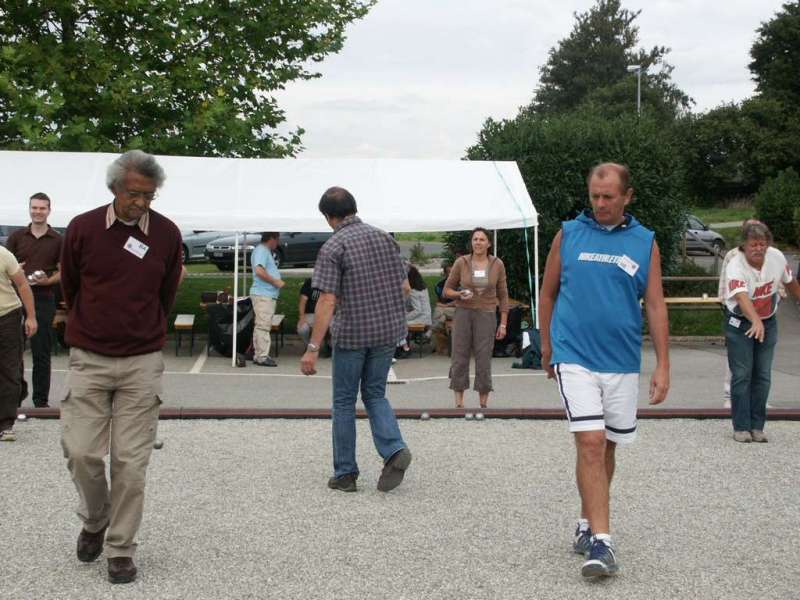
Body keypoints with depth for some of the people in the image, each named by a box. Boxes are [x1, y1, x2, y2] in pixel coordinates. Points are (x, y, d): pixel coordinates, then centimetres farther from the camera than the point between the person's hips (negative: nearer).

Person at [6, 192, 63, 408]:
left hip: (44, 299, -1)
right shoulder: (17, 236, 9)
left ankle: (41, 400, 8)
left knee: (41, 353, 2)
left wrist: (48, 281, -12)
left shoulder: (57, 240, 5)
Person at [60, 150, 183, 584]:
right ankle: (94, 521, 25)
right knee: (81, 453, -4)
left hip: (142, 363, 0)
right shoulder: (82, 228, -4)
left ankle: (121, 551, 11)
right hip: (89, 359, 0)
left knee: (131, 462, -1)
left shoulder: (167, 234, -1)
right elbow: (69, 286, 13)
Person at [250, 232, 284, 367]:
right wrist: (275, 281, -17)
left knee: (261, 326, 13)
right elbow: (259, 271, -24)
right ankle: (262, 356, -12)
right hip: (263, 295, -11)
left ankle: (258, 355, 18)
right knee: (263, 326, -11)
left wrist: (277, 281, 15)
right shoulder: (261, 250, -12)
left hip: (268, 295, 11)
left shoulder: (266, 251, 21)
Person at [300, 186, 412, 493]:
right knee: (375, 394, 18)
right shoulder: (385, 238, 5)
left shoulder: (333, 247, -12)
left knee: (344, 402, 10)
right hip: (388, 330, 5)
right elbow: (403, 285, 9)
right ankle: (394, 450, -5)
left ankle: (345, 473, 14)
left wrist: (312, 348, -18)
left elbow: (327, 301, -19)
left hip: (351, 333, -5)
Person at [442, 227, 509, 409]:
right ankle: (459, 403, 7)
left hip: (486, 314, 0)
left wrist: (503, 323, 2)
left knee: (484, 359, -2)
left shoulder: (497, 265, 2)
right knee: (459, 358, -1)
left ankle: (483, 404, 7)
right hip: (463, 313, 0)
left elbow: (503, 296, 6)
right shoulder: (461, 263, -1)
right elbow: (447, 289, 7)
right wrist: (459, 295, -15)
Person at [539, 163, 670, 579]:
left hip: (622, 363, 2)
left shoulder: (645, 243, 5)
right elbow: (547, 294, 11)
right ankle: (600, 541, -14)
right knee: (590, 443, -13)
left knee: (606, 447, 13)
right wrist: (547, 347, 13)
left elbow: (656, 306, 3)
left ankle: (587, 523, 31)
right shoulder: (568, 234, 3)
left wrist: (663, 366, -1)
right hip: (574, 358, -2)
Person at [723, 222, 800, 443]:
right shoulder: (735, 266, -27)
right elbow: (742, 297, -44)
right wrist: (756, 321, -60)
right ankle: (741, 427, 3)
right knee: (741, 375, -6)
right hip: (740, 324, -4)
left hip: (768, 322, 4)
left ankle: (757, 426, 14)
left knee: (763, 376, 6)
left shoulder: (777, 257, -12)